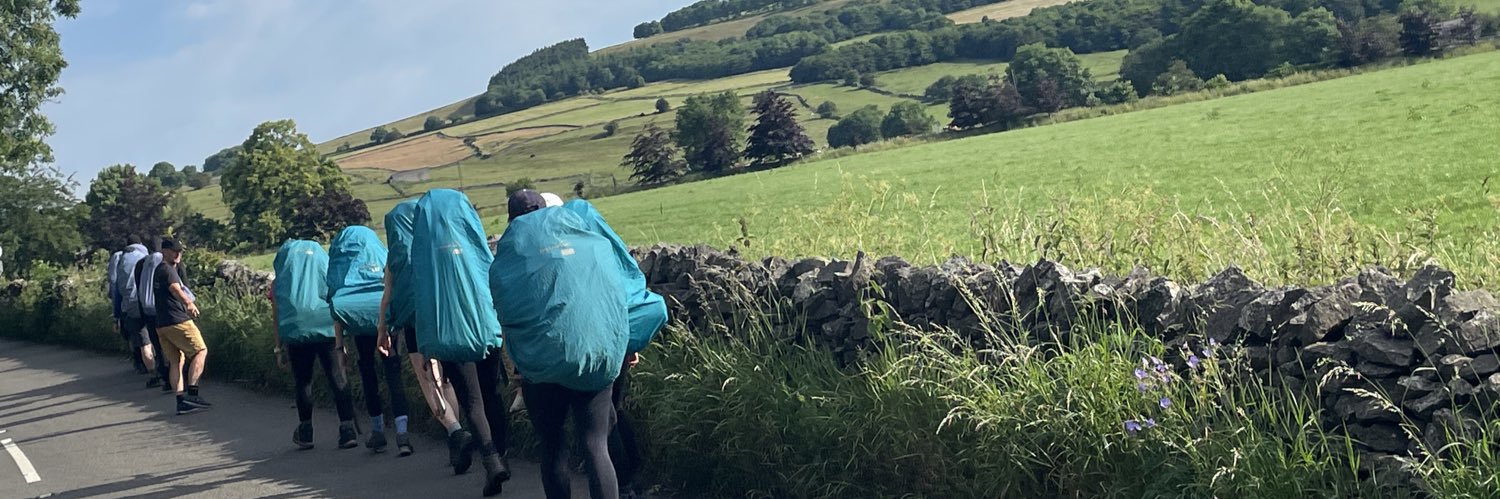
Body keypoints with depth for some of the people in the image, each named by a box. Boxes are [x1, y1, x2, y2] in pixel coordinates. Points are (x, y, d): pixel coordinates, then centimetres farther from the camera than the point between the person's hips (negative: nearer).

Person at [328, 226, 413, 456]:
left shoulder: (339, 264, 9)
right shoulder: (384, 257, 14)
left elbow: (336, 305, 4)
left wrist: (339, 342, 4)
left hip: (360, 327, 0)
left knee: (368, 373, 15)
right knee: (393, 373, -2)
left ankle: (378, 432, 20)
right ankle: (401, 432, -18)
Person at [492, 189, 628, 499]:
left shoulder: (508, 258, 6)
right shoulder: (593, 242, 12)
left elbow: (506, 316, 9)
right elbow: (619, 294, 17)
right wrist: (622, 345, 27)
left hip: (542, 361, -1)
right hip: (598, 356, 2)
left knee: (552, 448, 13)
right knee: (597, 447, 2)